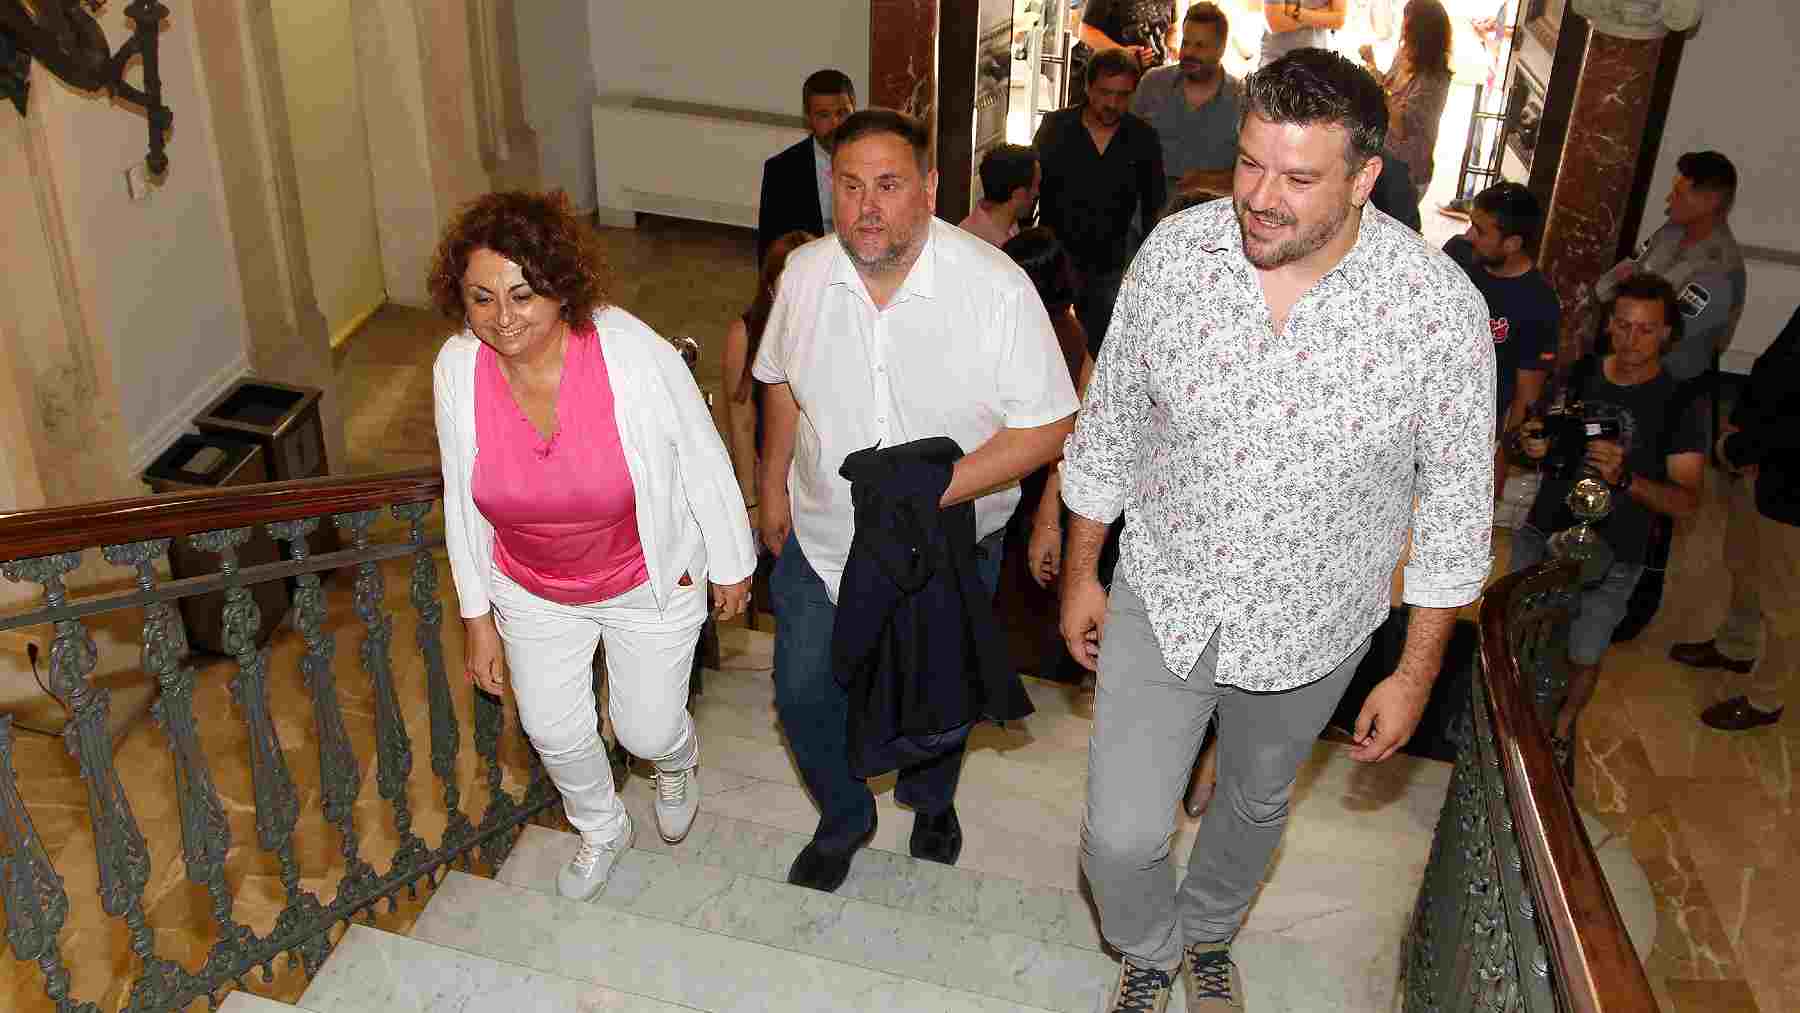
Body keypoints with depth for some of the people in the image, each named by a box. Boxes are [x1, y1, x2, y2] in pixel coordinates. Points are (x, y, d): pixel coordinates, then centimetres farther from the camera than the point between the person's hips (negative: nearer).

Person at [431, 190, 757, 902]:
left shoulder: (634, 355, -32)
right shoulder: (458, 369, -21)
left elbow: (703, 463, -16)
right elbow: (464, 501, -6)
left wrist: (730, 566, -4)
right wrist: (477, 617, 2)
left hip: (650, 580, -3)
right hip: (533, 590, 3)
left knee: (647, 730, 14)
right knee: (555, 731, 19)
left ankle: (677, 761, 55)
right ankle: (601, 830, 53)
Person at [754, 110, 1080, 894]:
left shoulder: (996, 287, -24)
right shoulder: (804, 274, -10)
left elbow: (1047, 427, -22)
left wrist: (936, 489, -30)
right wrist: (774, 489, 13)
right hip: (822, 540, 3)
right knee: (805, 694, 13)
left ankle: (930, 801, 54)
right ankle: (843, 820, 43)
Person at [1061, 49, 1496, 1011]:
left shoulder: (1440, 307, -22)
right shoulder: (1174, 252, -16)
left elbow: (1454, 503, -10)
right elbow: (1109, 423, -2)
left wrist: (1415, 673, -6)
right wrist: (1081, 571, 5)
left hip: (1308, 626, 0)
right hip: (1161, 598, 1)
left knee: (1255, 803, 25)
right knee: (1122, 834, -1)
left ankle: (1208, 932, 57)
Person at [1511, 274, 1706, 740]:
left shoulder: (1676, 406, -12)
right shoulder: (1581, 374, 0)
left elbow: (1686, 501, -16)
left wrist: (1624, 478, -33)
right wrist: (1532, 445, -8)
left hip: (1608, 560, -3)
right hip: (1541, 536, 3)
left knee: (1582, 659, 9)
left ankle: (1563, 725, 37)